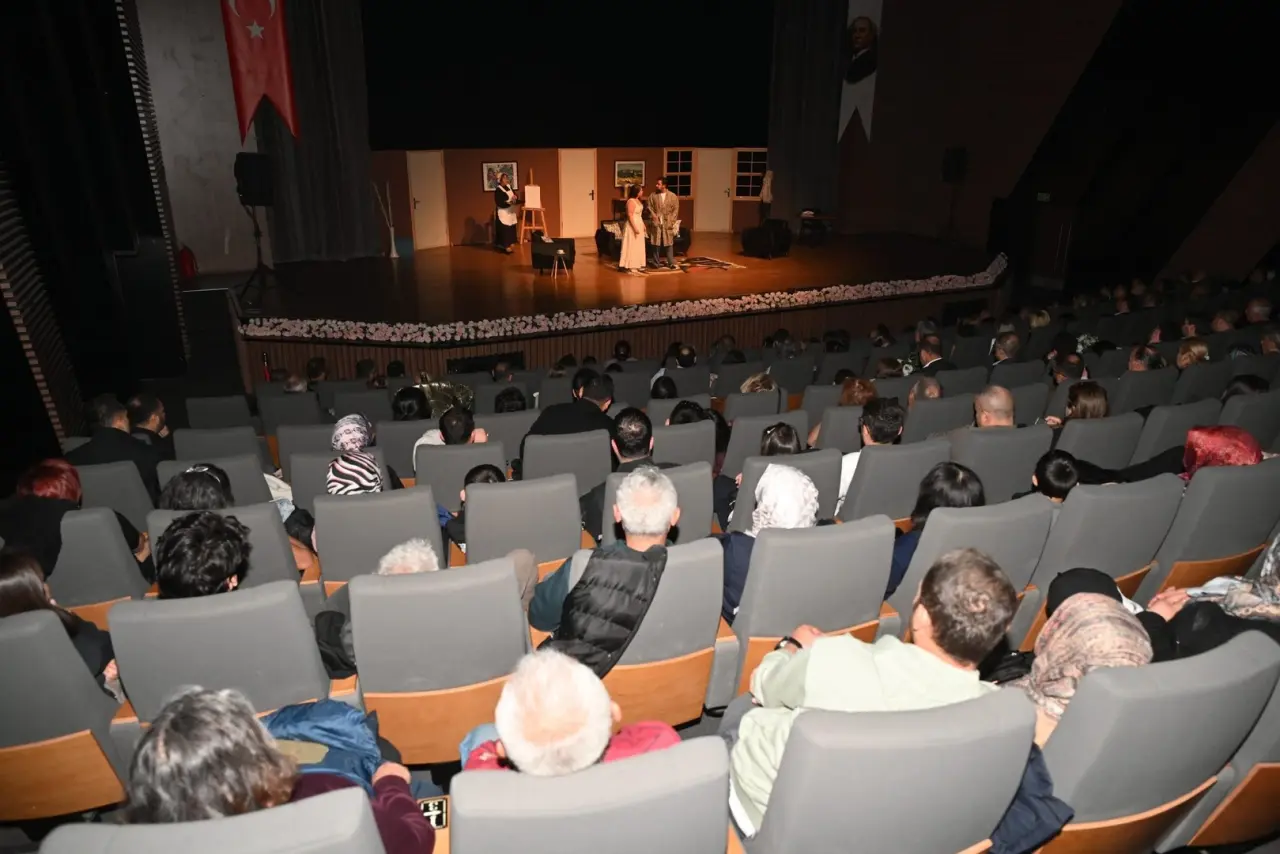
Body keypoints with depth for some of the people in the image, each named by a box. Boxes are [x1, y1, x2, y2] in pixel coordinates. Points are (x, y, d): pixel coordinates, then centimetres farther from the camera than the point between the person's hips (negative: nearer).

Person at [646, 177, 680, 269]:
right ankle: (656, 262, 12)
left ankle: (671, 262, 8)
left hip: (668, 223, -1)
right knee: (656, 243, 3)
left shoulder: (672, 196, 1)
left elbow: (676, 209, 1)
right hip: (656, 223, 1)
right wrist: (654, 216, -11)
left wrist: (672, 221, -8)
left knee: (669, 243, 1)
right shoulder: (653, 195, 3)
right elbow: (650, 207, 3)